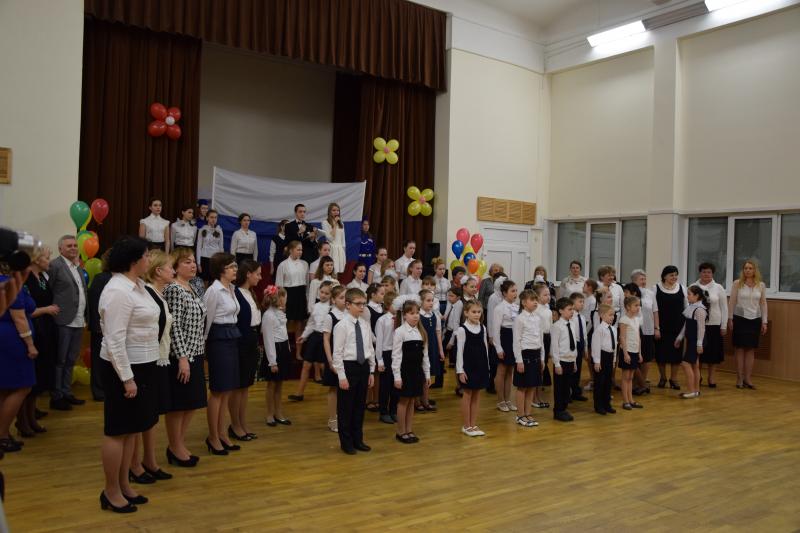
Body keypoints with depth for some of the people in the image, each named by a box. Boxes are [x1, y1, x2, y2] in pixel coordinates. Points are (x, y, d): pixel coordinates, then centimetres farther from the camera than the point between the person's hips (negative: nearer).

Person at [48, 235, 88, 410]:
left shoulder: (78, 268, 16)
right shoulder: (55, 265, -9)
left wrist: (86, 316, 9)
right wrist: (53, 313, -13)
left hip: (78, 322, 7)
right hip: (63, 321, -7)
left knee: (70, 360, 15)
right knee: (59, 361, 2)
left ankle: (66, 393, 25)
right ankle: (56, 397, 10)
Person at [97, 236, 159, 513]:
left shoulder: (137, 285, 8)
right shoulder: (118, 291, -20)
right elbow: (115, 340, -23)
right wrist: (127, 378, -22)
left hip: (141, 365, 9)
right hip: (124, 368, -9)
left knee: (132, 429, 16)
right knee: (118, 431, 2)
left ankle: (124, 485, 28)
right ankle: (111, 492, 15)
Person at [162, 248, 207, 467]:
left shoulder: (192, 289, 13)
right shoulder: (173, 290, -14)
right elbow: (174, 326, -19)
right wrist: (182, 357, -22)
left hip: (195, 354, 9)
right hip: (180, 356, -9)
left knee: (192, 403, 15)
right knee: (177, 404, 2)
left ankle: (179, 445, 26)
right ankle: (176, 449, 15)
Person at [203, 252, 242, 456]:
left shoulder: (231, 289, 12)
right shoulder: (214, 290, -13)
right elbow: (207, 319, -11)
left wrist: (233, 336, 13)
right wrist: (204, 343, -7)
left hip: (232, 338, 8)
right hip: (219, 340, -8)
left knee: (227, 390, 12)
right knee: (218, 391, -1)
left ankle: (221, 434, 22)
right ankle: (213, 437, 10)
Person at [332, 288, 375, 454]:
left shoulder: (365, 324, 6)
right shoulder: (342, 325, -12)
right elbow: (337, 353, -12)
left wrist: (371, 371, 11)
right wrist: (342, 376, -14)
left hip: (363, 367, 6)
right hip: (348, 367, -6)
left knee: (360, 405, 15)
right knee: (345, 407, 5)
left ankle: (358, 440, 29)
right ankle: (346, 442, 20)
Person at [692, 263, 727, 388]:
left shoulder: (719, 288, 2)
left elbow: (724, 308, 4)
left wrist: (724, 326, 0)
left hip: (714, 325, 0)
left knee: (713, 352, 5)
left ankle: (712, 377, 17)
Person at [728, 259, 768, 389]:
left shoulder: (761, 285, 4)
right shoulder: (737, 283, -2)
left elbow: (763, 304, 7)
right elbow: (732, 302, -1)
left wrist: (764, 322, 4)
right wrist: (730, 319, -4)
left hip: (755, 319, 2)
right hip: (740, 318, -2)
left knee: (751, 349, 5)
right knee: (740, 348, 0)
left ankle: (748, 378, 10)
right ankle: (739, 378, 5)